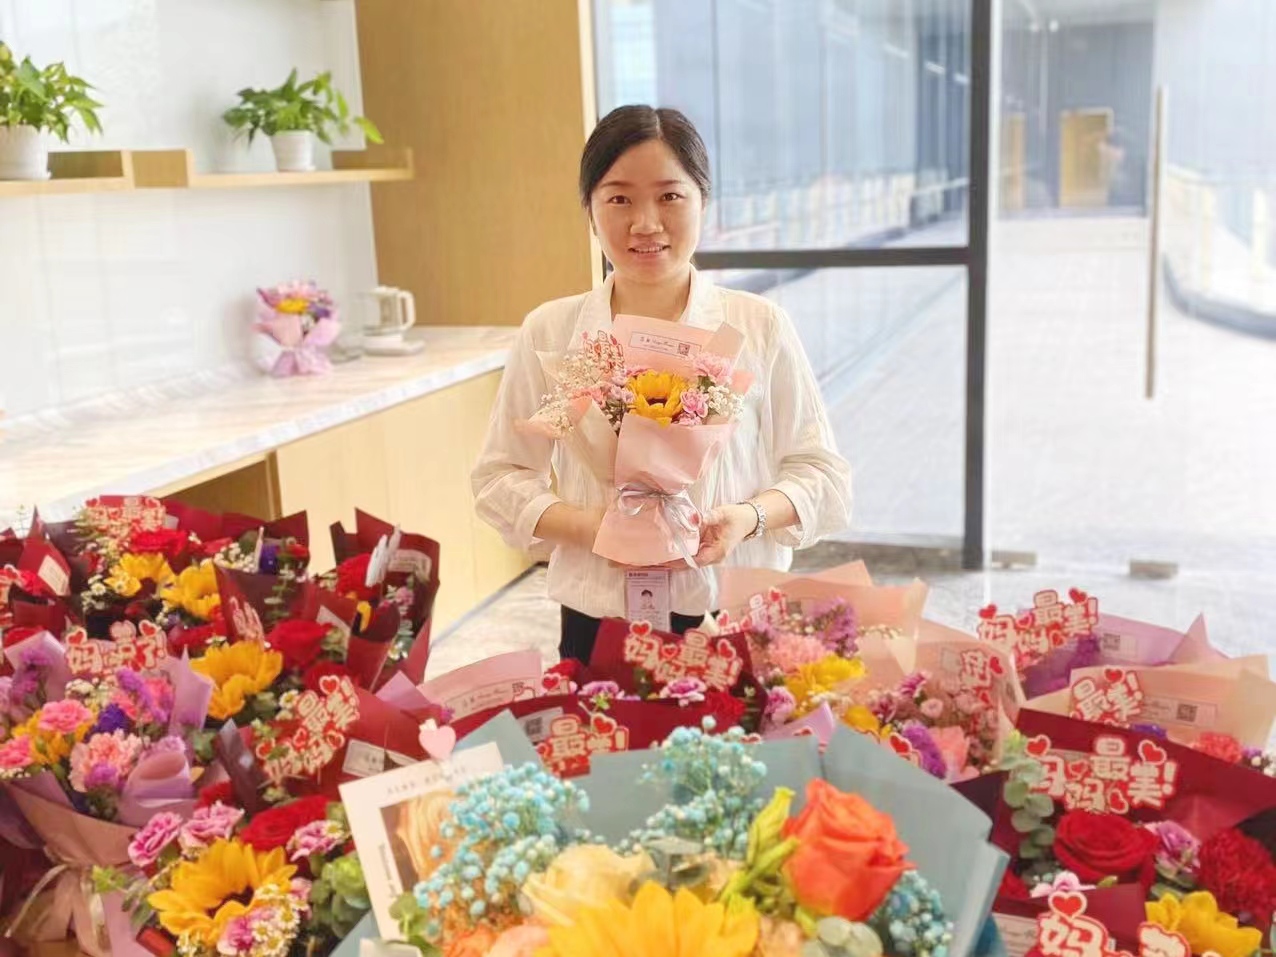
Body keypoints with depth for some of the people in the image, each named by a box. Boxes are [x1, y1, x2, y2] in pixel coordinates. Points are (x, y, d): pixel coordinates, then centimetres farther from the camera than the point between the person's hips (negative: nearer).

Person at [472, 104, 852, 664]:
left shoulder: (760, 328, -2)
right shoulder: (550, 332, 1)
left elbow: (821, 474, 3)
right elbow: (499, 476, 5)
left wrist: (750, 516, -17)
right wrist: (585, 525, -14)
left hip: (735, 621, 0)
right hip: (597, 625, 1)